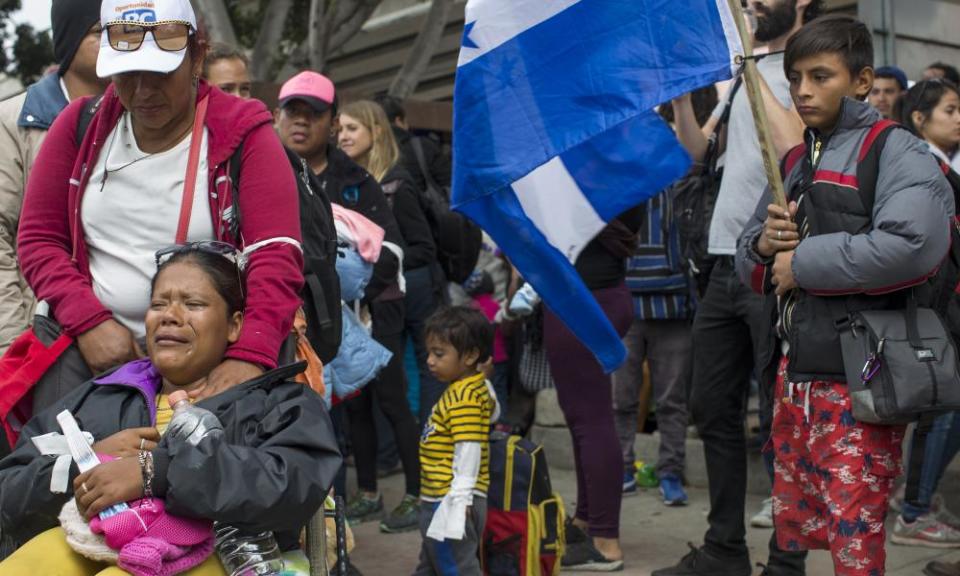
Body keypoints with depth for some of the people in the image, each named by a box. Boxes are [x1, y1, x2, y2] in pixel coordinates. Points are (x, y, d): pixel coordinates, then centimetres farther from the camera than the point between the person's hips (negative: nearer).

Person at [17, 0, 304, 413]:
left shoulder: (243, 134, -5)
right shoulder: (81, 126, 5)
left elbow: (276, 256, -15)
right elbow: (38, 239, 7)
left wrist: (250, 355, -30)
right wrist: (88, 320, -10)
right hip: (94, 347, 3)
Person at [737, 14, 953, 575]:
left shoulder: (895, 152, -7)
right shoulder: (796, 163, 17)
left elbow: (912, 245, -27)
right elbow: (749, 261, 22)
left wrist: (802, 262, -17)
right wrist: (763, 243, -3)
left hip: (858, 387, -8)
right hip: (795, 378, 8)